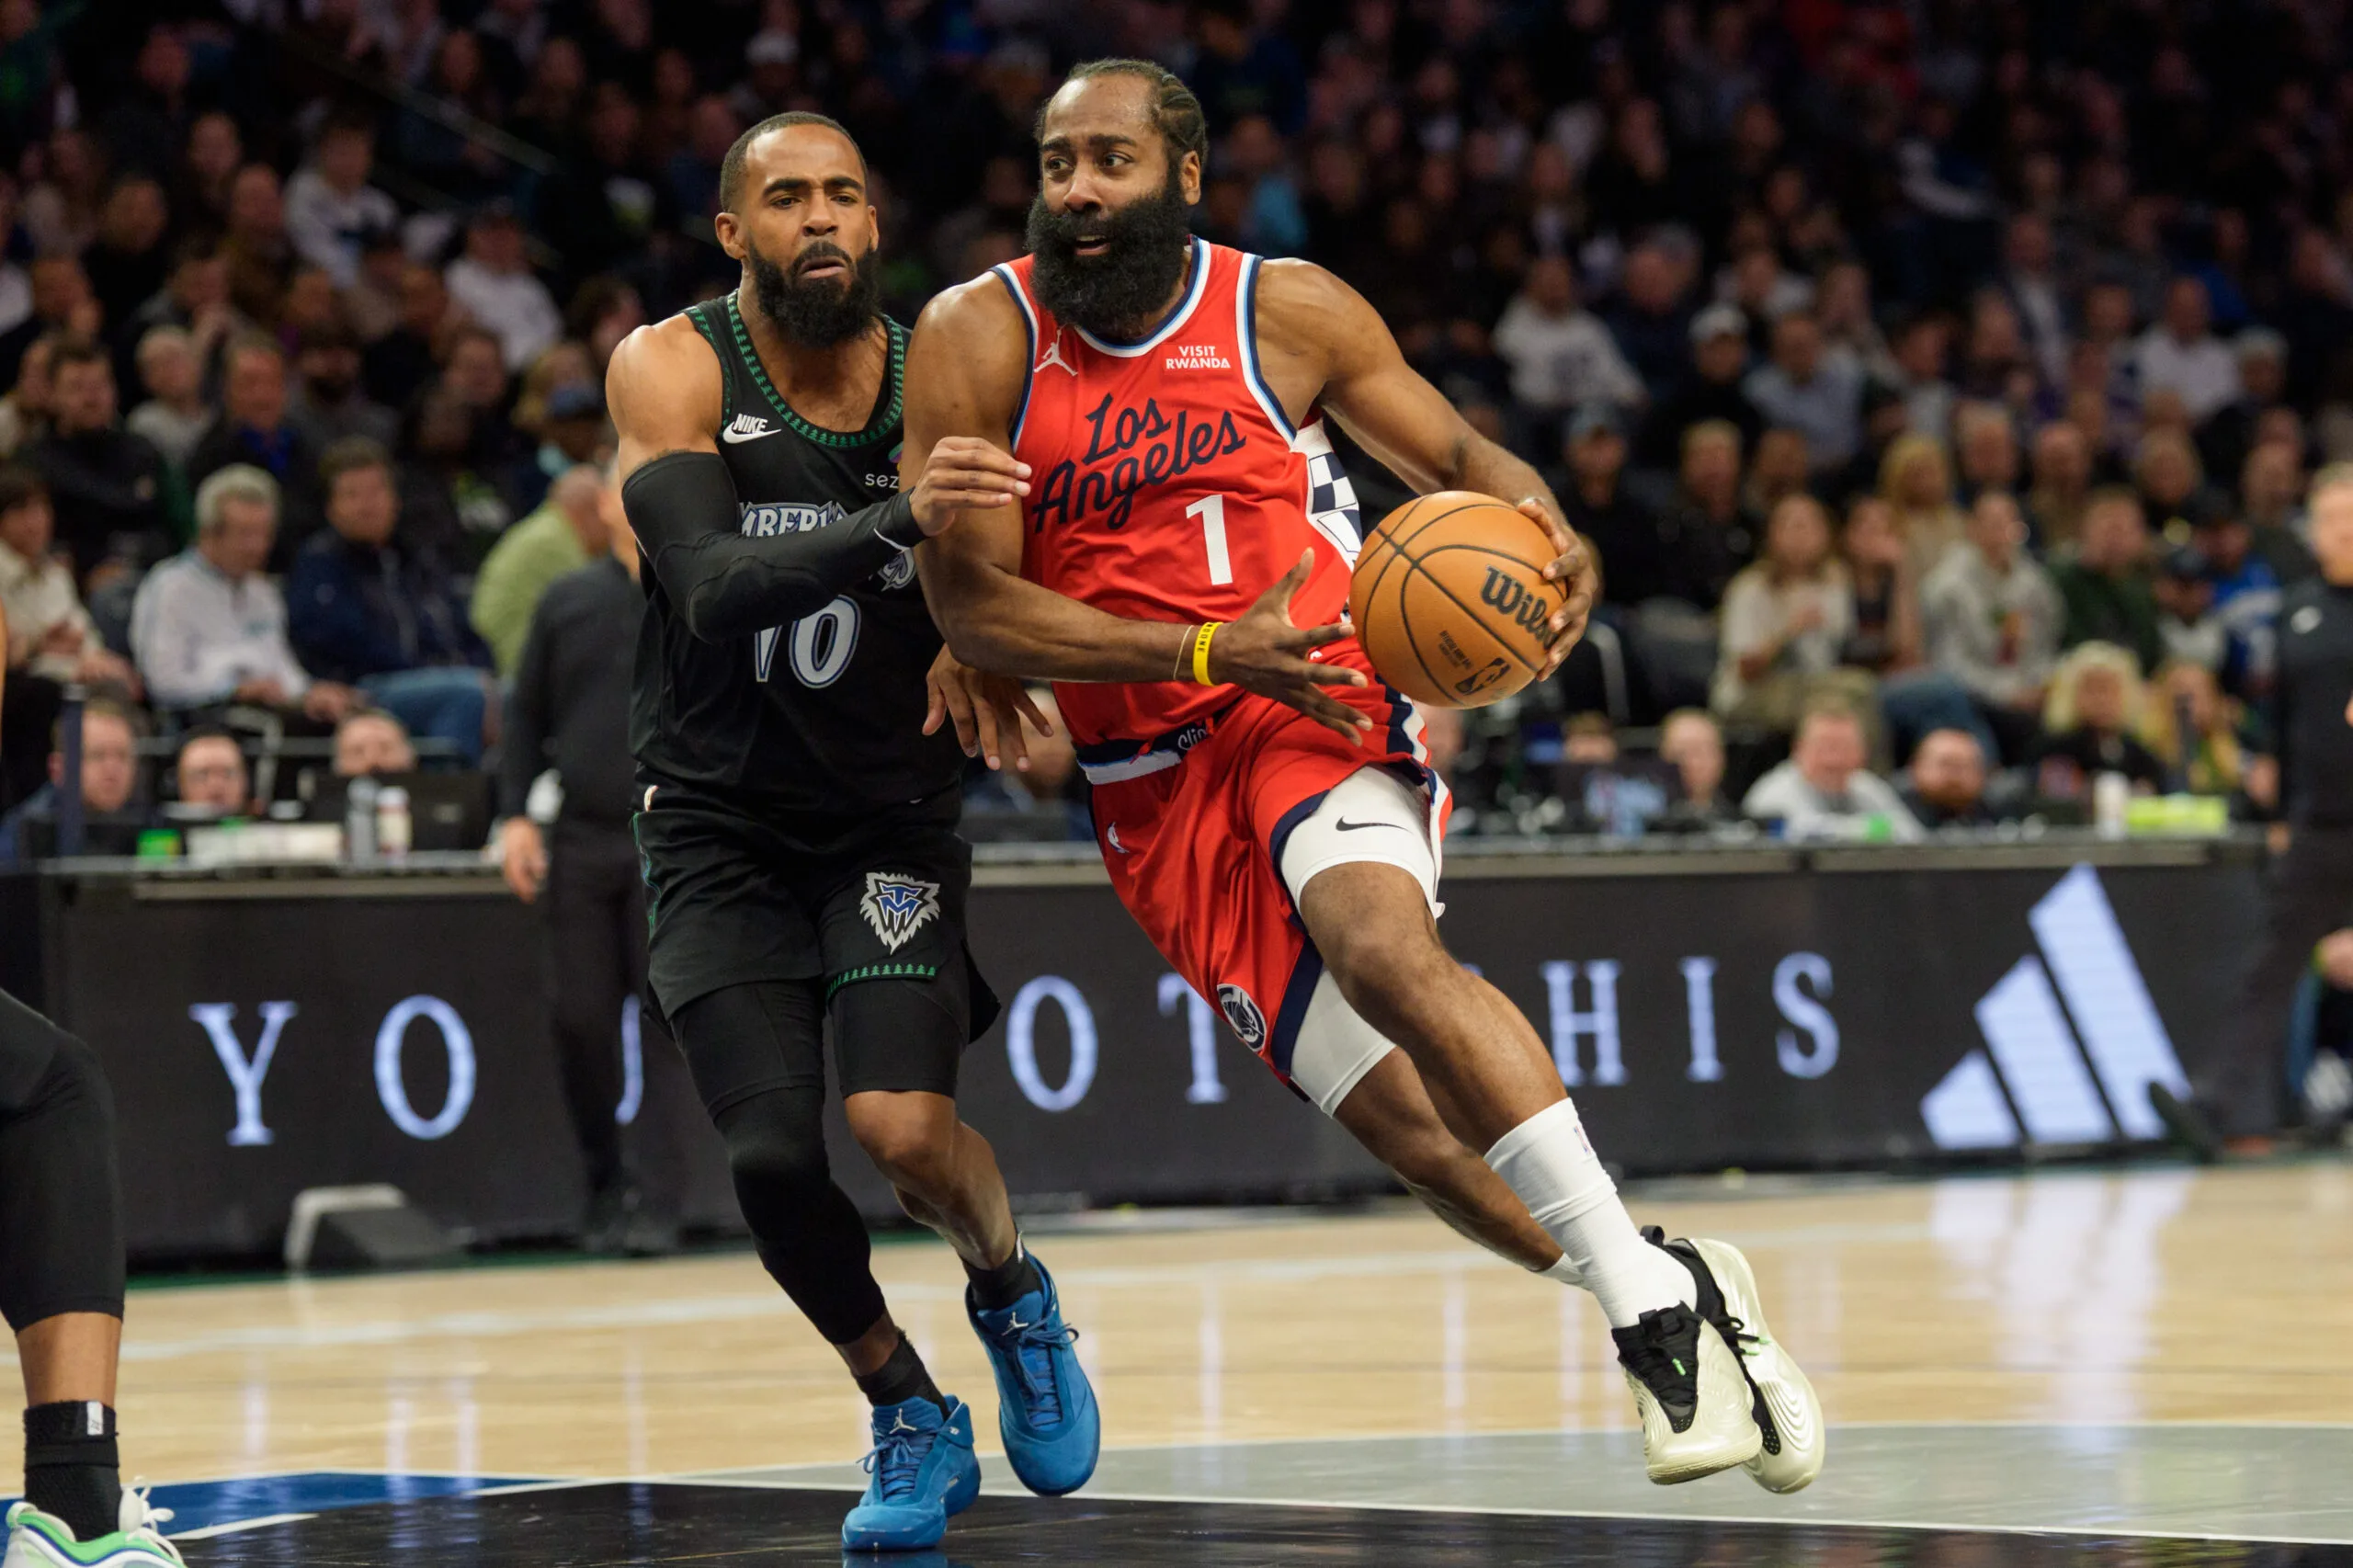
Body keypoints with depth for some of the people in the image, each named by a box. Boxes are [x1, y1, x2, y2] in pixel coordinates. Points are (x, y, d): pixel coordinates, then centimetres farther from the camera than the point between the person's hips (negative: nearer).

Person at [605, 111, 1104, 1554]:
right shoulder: (673, 369, -14)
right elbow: (716, 588, -30)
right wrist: (899, 526, -46)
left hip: (891, 814, 0)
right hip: (722, 826, 0)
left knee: (907, 1127, -20)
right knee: (773, 1157, -13)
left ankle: (1015, 1294, 15)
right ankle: (914, 1421, 13)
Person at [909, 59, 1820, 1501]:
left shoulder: (1288, 311, 0)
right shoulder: (977, 341, -2)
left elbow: (1452, 452, 13)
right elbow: (971, 606, -6)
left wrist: (1551, 537, -11)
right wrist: (1212, 654, -16)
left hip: (1324, 706, -2)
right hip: (1154, 780, 2)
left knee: (1384, 945, -33)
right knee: (1401, 1117, -5)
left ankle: (1655, 1307, -32)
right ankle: (1675, 1290, 14)